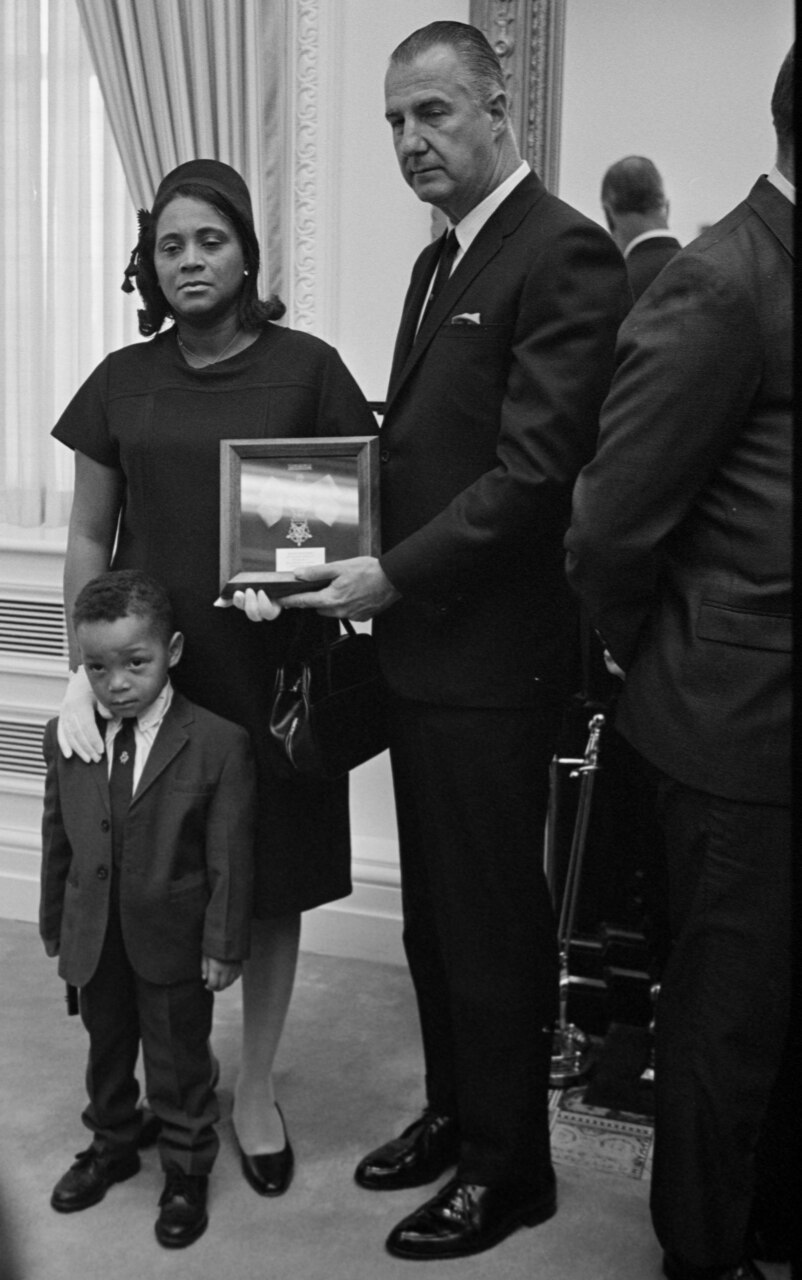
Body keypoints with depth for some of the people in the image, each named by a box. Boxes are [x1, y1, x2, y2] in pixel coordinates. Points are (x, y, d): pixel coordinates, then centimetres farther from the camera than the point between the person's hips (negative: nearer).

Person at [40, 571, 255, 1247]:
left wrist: (224, 943, -12)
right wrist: (55, 924, 10)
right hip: (94, 938, 4)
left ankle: (187, 1172, 32)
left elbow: (230, 857, -13)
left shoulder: (220, 744, -17)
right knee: (107, 1049, 23)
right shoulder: (65, 736, -4)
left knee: (179, 1063, 11)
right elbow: (58, 839, 5)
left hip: (173, 942, -4)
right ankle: (111, 1146, 47)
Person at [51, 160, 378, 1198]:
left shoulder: (306, 369, -3)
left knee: (272, 884, 9)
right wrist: (82, 671, -1)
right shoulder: (123, 381, 5)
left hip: (273, 669, -1)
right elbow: (88, 538, 7)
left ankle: (256, 1089, 28)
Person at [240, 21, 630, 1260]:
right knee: (436, 915, 19)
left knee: (493, 923, 5)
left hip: (491, 657, -9)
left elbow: (534, 470, -20)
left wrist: (394, 574, -19)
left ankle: (509, 1167, 23)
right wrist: (360, 554, 2)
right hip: (421, 646, 9)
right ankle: (454, 1114, 37)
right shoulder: (440, 262, 16)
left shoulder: (565, 256, -13)